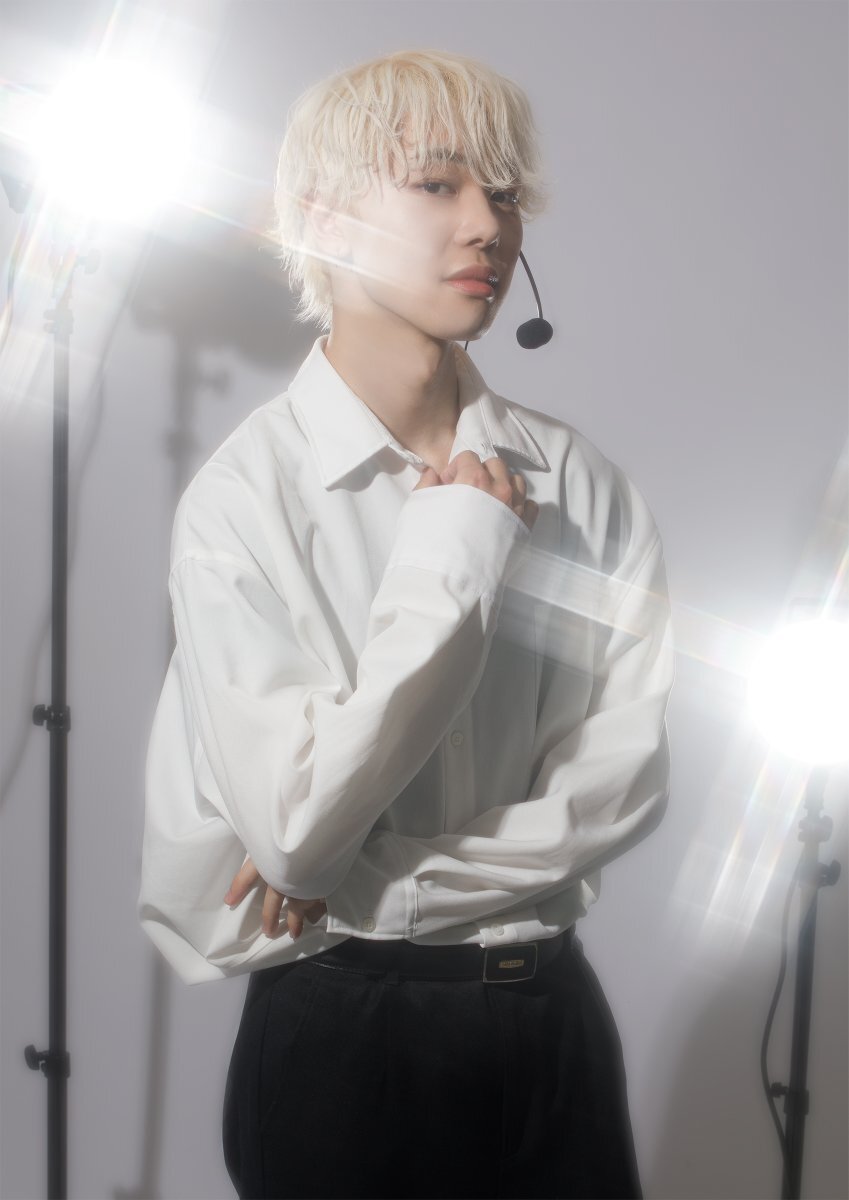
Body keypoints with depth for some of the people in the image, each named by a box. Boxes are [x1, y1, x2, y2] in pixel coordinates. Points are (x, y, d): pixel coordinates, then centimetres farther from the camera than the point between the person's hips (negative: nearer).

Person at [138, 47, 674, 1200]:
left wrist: (367, 886, -16)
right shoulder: (246, 497, -12)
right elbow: (294, 824, -20)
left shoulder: (577, 480, -2)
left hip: (552, 1017, 3)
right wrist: (455, 556, -19)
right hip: (342, 1030, -3)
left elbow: (626, 776, -8)